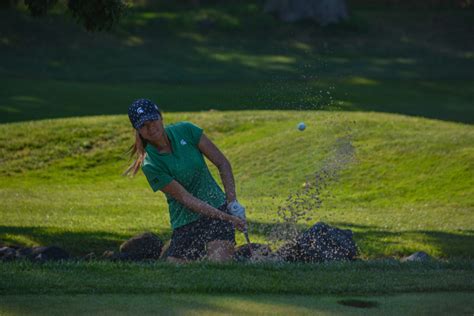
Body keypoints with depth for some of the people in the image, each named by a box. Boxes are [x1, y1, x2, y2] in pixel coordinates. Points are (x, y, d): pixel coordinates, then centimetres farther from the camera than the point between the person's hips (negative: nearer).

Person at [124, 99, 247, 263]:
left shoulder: (185, 131, -4)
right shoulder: (150, 166, -12)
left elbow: (222, 163, 1)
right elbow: (185, 197, -16)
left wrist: (232, 201, -11)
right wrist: (226, 217, -23)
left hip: (218, 206, 0)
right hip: (185, 223, 0)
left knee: (218, 267, -20)